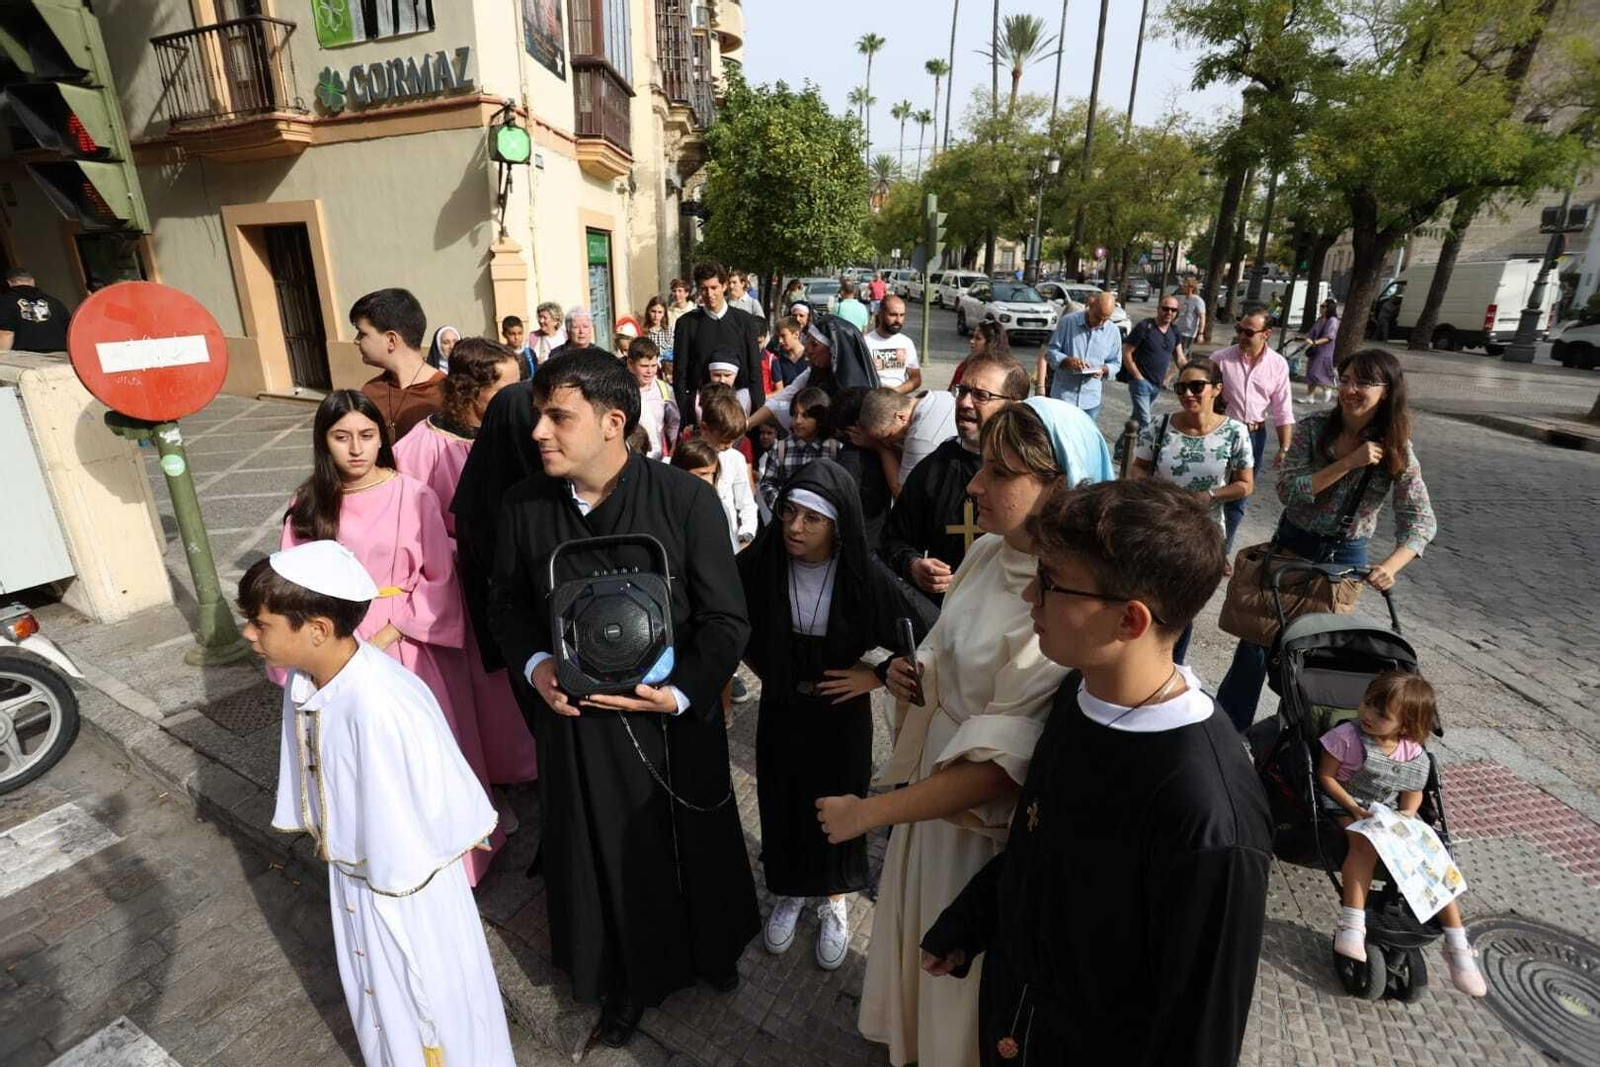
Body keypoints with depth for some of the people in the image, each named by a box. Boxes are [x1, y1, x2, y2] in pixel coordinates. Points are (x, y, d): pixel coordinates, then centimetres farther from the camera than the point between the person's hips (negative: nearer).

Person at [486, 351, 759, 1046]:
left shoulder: (686, 499, -19)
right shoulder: (524, 506, -7)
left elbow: (726, 618, -13)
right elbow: (506, 600, 7)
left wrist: (681, 692, -23)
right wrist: (534, 664, -10)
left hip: (672, 718, -2)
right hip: (575, 719, 3)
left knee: (689, 846, 21)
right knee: (601, 854, 21)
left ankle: (710, 950, 54)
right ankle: (627, 979, 50)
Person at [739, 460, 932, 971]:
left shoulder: (865, 575, -22)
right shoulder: (760, 564, -17)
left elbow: (929, 637, -14)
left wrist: (874, 677, -13)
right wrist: (764, 668, 3)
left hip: (841, 714, -1)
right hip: (780, 711, 2)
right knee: (782, 803, 17)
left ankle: (835, 902, 43)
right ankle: (788, 893, 45)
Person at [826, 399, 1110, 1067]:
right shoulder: (986, 553, -6)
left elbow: (1003, 761, -28)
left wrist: (869, 812, -23)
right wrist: (915, 673, -9)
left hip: (988, 807, -7)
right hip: (936, 770, 7)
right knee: (923, 928, 28)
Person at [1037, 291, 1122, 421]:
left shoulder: (1113, 331, 3)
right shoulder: (1068, 321, -6)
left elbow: (1115, 363, 10)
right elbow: (1050, 351, -3)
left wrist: (1104, 369, -13)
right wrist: (1068, 361, -22)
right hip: (1063, 396, -2)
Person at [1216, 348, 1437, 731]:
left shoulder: (1396, 451, -11)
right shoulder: (1314, 427, -12)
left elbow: (1421, 521, -15)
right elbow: (1288, 490, -18)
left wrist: (1390, 566, -32)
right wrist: (1349, 463, -27)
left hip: (1345, 557, 0)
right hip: (1292, 543, 0)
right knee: (1257, 637, 4)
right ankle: (1226, 727, 18)